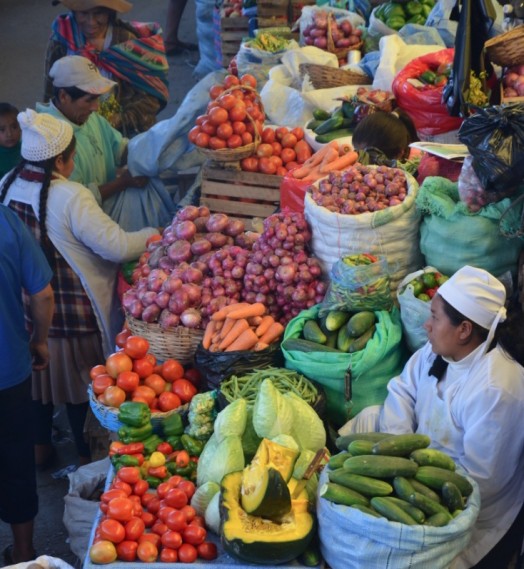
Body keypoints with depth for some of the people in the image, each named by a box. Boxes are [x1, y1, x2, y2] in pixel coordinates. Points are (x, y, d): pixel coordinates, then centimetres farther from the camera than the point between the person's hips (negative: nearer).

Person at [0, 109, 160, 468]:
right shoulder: (71, 197, -26)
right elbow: (117, 247, -26)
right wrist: (153, 235, -9)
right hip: (73, 313, -6)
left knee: (38, 372, 22)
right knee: (78, 380, 12)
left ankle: (40, 446, 37)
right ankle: (87, 453, 29)